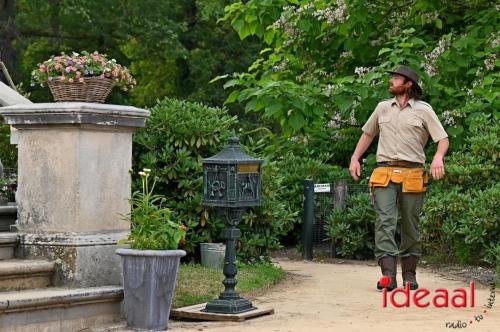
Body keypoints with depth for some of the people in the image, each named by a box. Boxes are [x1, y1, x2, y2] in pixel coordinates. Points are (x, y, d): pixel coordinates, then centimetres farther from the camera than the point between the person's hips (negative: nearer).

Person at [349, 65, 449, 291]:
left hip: (412, 175, -1)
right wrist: (355, 158, 18)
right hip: (384, 174, 1)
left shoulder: (423, 110, 5)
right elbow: (368, 133, 27)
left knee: (410, 225, 6)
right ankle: (388, 275, -21)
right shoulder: (383, 108, 16)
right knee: (385, 221, -13)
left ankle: (409, 274, 17)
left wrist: (438, 157, -19)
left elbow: (443, 139, 1)